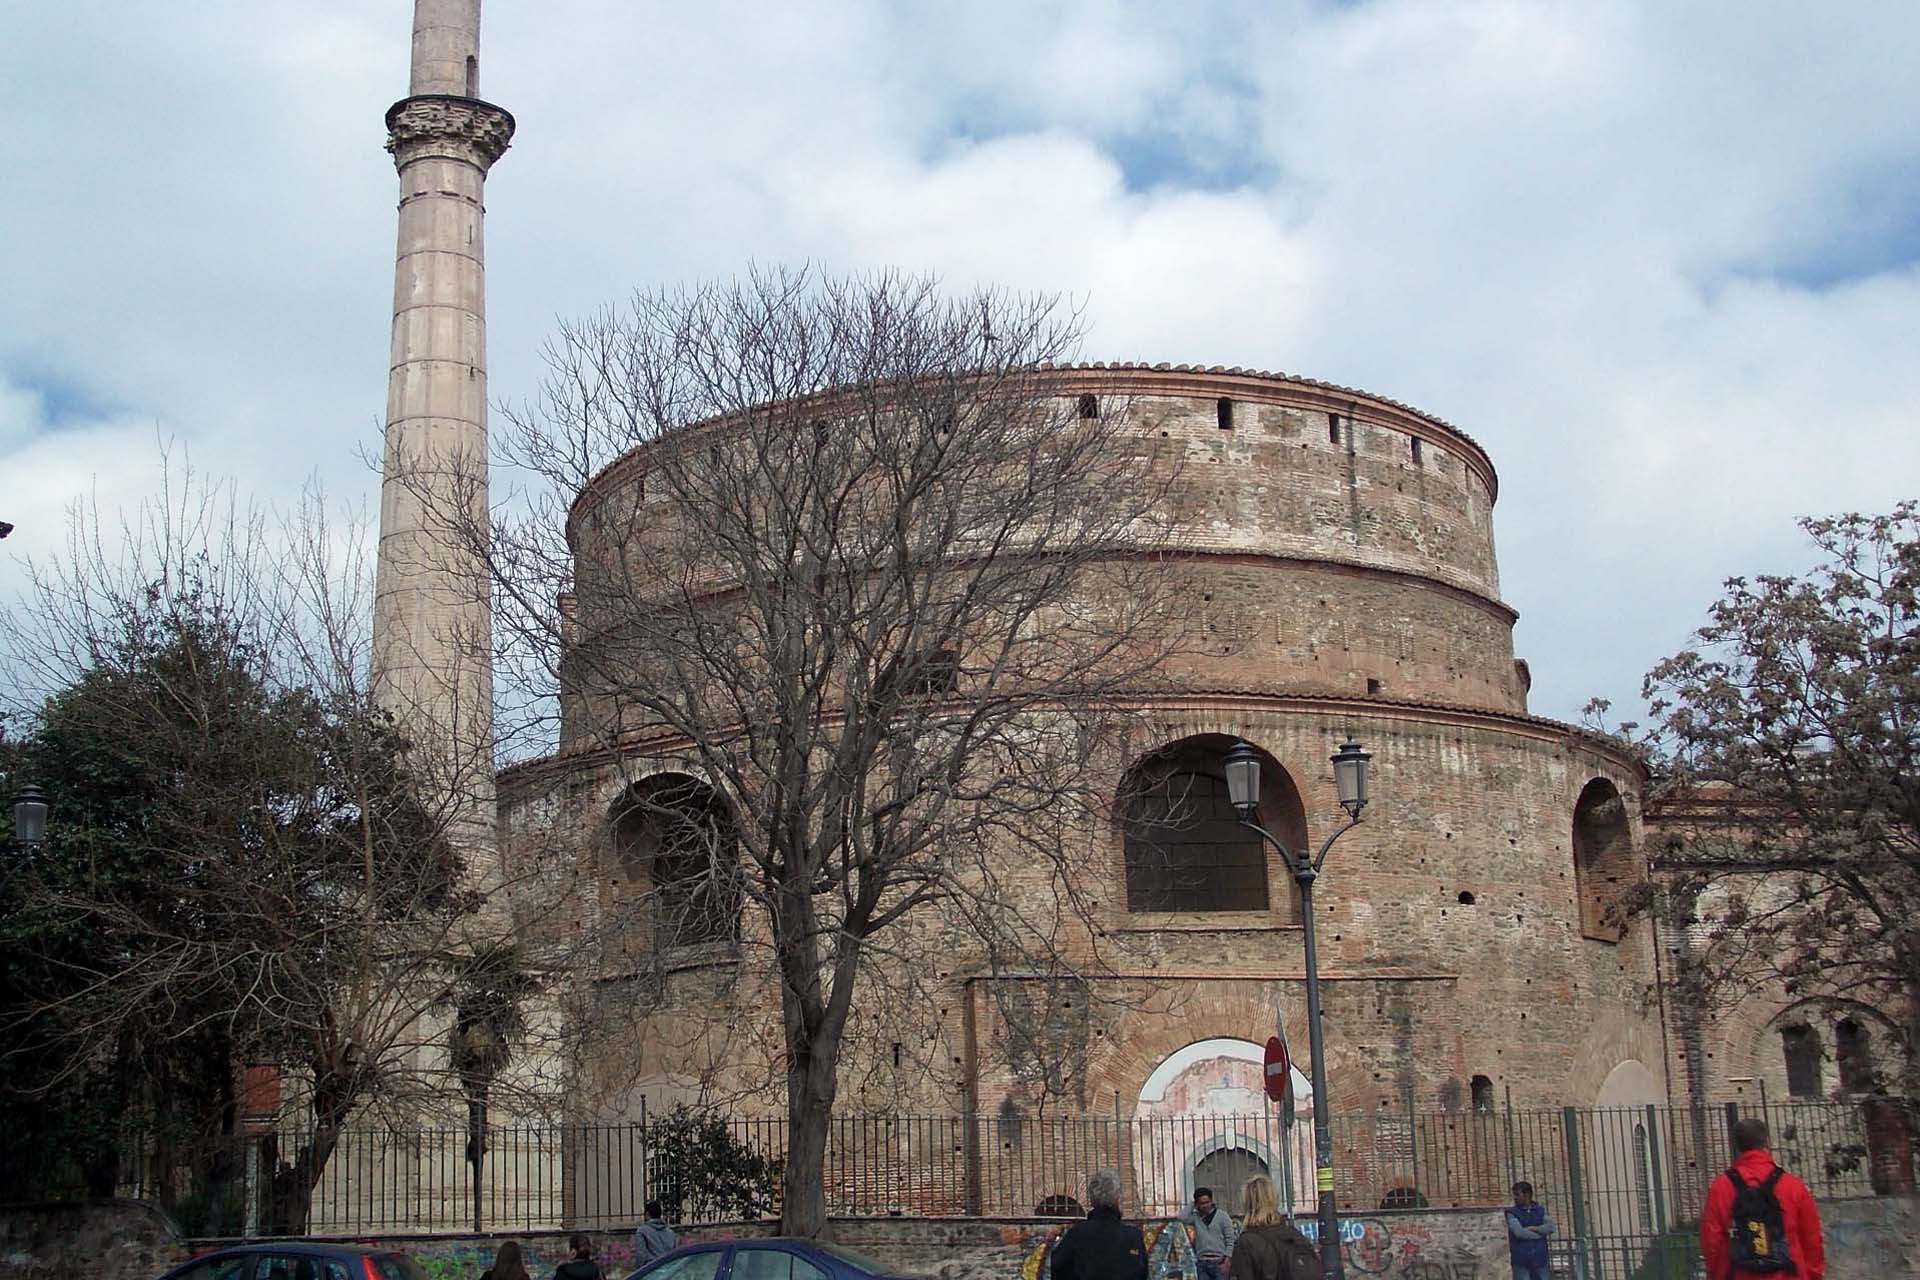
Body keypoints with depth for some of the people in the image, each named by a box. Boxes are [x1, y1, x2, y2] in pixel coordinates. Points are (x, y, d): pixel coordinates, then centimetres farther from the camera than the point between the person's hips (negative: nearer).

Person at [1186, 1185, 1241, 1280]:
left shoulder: (1222, 1215, 2)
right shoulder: (1196, 1217, 10)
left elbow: (1230, 1240, -1)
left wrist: (1226, 1261, -9)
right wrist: (1192, 1205, 2)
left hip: (1219, 1262, -3)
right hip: (1202, 1262, 3)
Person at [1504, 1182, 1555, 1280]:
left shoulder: (1541, 1210, 11)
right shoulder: (1512, 1213, 1)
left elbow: (1550, 1227, -5)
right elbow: (1519, 1232, -14)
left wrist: (1533, 1228, -14)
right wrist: (1541, 1233, -6)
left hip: (1540, 1259, 3)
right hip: (1521, 1262, -3)